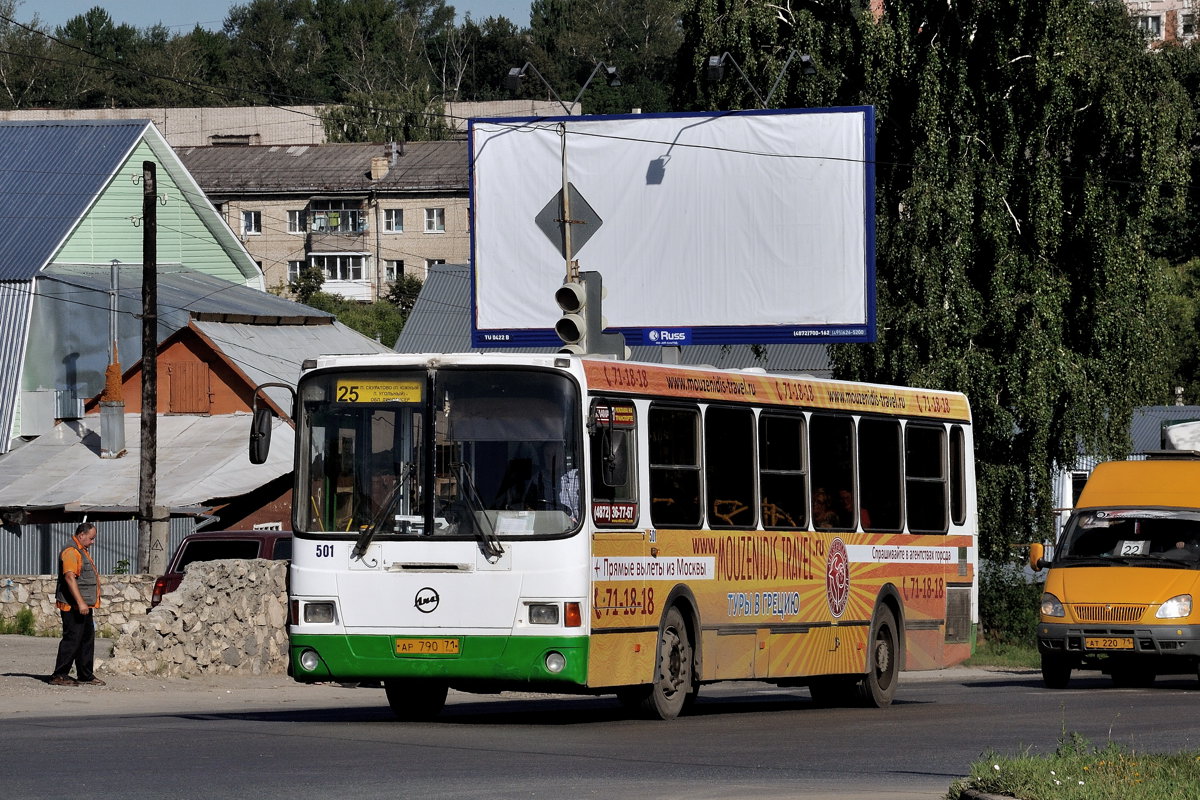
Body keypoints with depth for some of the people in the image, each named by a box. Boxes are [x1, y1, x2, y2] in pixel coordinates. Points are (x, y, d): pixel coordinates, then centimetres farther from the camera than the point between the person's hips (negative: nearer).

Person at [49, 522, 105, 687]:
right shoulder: (71, 552, -15)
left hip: (84, 606, 10)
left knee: (87, 639, 13)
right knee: (72, 639, -10)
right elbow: (70, 577, -25)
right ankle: (59, 676, -8)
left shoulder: (82, 551, 19)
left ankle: (86, 675, 19)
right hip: (72, 606, -10)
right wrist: (80, 602, -29)